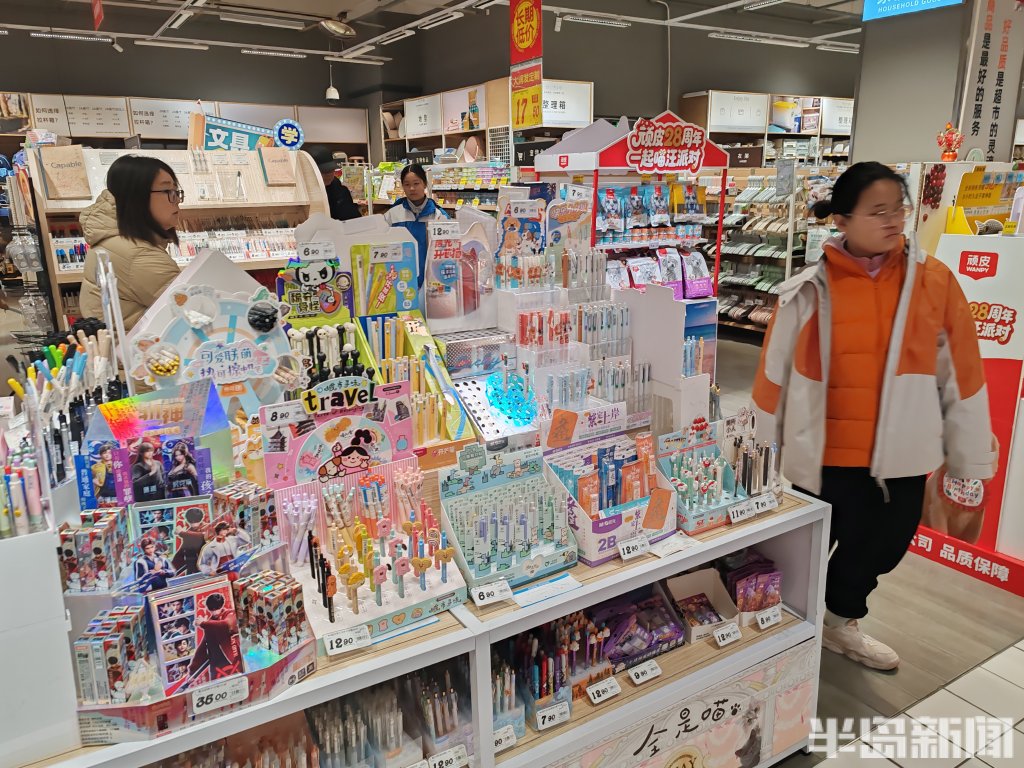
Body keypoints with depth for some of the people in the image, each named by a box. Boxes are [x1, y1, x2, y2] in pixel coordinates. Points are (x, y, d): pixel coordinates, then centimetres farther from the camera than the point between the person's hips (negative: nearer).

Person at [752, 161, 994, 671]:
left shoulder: (934, 281, -4)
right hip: (822, 454, -2)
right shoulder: (809, 291, -9)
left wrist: (968, 458, 5)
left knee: (880, 547, 17)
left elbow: (961, 373, 1)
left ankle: (840, 621, 45)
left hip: (902, 455, 3)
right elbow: (774, 373, -2)